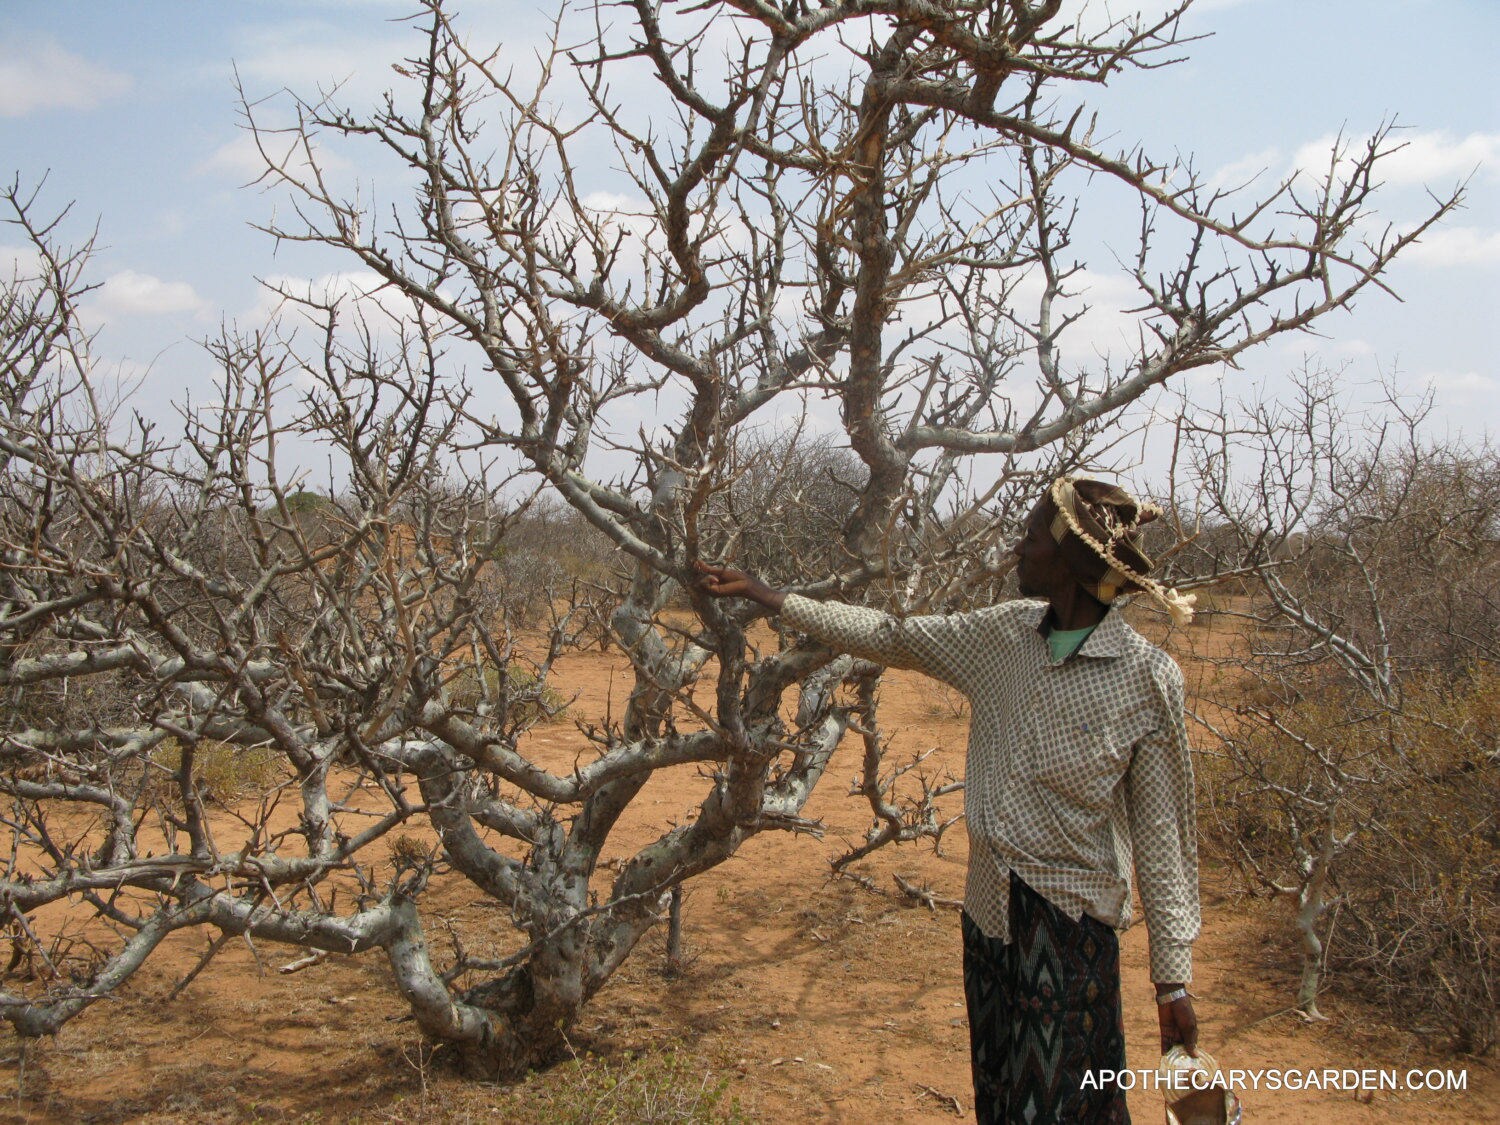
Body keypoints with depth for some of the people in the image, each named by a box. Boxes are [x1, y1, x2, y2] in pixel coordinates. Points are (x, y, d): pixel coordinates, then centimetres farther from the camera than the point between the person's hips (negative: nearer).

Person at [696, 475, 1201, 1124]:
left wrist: (1172, 979, -8)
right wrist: (758, 594, 10)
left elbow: (1162, 837, -10)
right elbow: (886, 636, 10)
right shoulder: (1005, 633, 1)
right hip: (989, 908, 6)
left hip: (1071, 926, -5)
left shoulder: (1148, 680, -13)